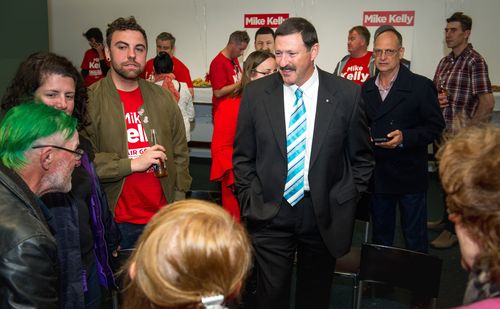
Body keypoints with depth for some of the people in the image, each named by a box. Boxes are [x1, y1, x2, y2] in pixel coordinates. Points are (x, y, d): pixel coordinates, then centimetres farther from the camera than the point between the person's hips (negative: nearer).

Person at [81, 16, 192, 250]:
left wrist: (178, 204, 6)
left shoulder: (163, 98, 7)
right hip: (116, 222, -4)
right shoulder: (88, 100, -7)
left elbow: (180, 154, 11)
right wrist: (133, 163, -17)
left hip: (163, 218, 4)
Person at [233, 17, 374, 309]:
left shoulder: (348, 94, -6)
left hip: (325, 215, 1)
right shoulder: (256, 93, -3)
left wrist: (345, 203, -1)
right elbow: (243, 156, 5)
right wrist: (250, 201, 0)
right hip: (270, 214, 0)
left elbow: (362, 157, 3)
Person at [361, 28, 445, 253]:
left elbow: (436, 125, -9)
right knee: (380, 234, 19)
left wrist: (405, 137, -23)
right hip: (378, 174, 5)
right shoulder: (367, 88, 7)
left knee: (415, 237, 8)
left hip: (410, 175, -4)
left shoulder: (421, 86, -9)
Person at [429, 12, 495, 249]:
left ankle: (454, 229, 19)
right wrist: (436, 99, -1)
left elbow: (487, 102, -18)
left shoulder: (474, 61, -13)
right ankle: (447, 219, 35)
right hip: (442, 131, 7)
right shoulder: (445, 61, 11)